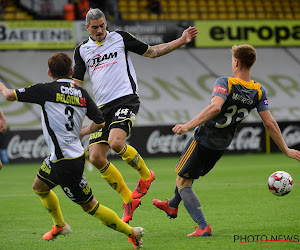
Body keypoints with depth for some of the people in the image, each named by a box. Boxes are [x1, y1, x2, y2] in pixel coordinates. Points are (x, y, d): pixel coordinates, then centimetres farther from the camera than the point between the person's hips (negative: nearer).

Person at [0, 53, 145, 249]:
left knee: (90, 206, 1)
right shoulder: (82, 94, 5)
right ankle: (60, 226, 47)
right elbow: (99, 122, 4)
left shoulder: (47, 90, -13)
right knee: (39, 187, 29)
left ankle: (131, 232, 5)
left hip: (66, 163, -8)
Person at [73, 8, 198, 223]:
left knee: (116, 142, -29)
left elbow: (152, 52, 12)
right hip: (102, 107, 4)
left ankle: (145, 175, 0)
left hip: (126, 99, -4)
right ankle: (129, 200, 8)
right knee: (96, 158, -7)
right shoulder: (82, 50, 13)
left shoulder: (120, 38, 6)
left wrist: (182, 40, 6)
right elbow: (76, 84, 15)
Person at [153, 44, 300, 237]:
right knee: (187, 175, 30)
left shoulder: (225, 84, -21)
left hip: (204, 139, -7)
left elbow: (215, 107, -39)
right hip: (222, 145, 7)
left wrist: (189, 125, -41)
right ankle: (172, 206, 50)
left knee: (182, 182, 3)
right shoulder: (259, 92, -5)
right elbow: (270, 123, -7)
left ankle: (203, 227, -9)